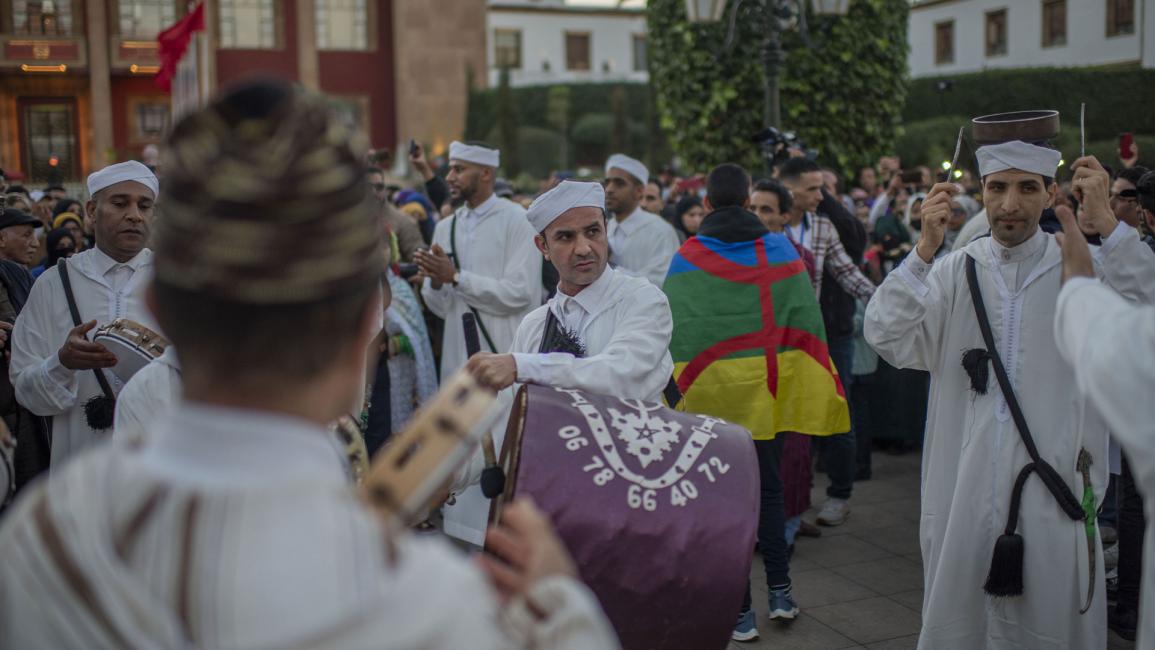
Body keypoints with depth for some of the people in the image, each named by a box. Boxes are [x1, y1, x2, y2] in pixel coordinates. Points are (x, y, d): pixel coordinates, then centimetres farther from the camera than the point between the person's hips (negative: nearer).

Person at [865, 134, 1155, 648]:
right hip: (965, 486, 2)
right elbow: (886, 338, -9)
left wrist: (1107, 224, -24)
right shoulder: (955, 270, 5)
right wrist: (925, 250, -19)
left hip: (1054, 486, -1)